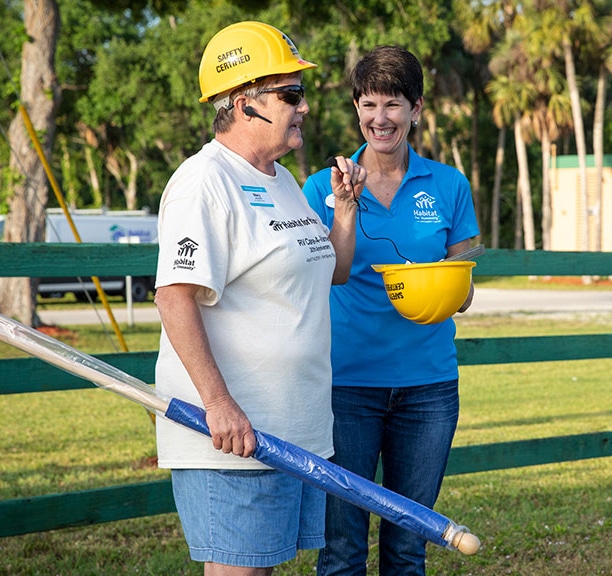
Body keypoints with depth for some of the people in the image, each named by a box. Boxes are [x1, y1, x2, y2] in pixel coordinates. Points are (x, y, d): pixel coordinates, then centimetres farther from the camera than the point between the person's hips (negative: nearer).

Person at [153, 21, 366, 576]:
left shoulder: (283, 181, 17)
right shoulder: (204, 182, -12)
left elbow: (334, 273, 27)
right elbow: (175, 299, -21)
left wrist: (345, 204, 12)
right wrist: (218, 403, -26)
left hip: (295, 426, 9)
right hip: (234, 429, -9)